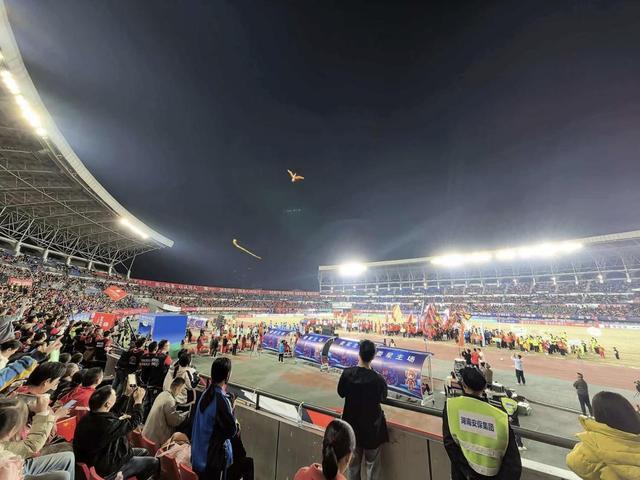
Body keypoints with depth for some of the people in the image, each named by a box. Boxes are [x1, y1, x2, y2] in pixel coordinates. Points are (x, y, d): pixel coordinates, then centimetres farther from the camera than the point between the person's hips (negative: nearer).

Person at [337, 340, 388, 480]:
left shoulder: (347, 373, -21)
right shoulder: (378, 379, -26)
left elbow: (341, 393, -5)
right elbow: (383, 397, -4)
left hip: (352, 423, 2)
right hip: (372, 426, -2)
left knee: (354, 462, 23)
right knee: (372, 464, 19)